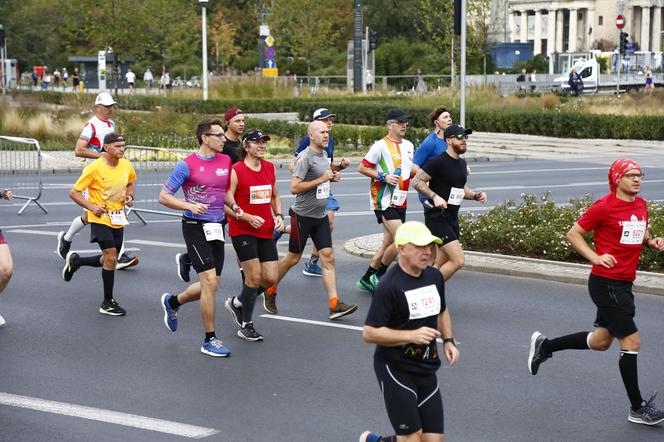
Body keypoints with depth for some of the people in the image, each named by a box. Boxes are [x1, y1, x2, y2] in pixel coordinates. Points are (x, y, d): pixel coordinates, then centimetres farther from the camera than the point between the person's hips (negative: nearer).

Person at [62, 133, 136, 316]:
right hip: (100, 218, -6)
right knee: (111, 257, -15)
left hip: (118, 219, 7)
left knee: (110, 260, 14)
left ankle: (75, 260, 39)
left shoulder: (126, 165, -1)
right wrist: (91, 207, -23)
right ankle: (107, 303, -4)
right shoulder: (95, 168, -17)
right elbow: (74, 193, -11)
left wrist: (129, 196, 0)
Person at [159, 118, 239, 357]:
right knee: (210, 281, -13)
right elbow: (164, 196, -7)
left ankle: (173, 302, 39)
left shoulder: (225, 161, 8)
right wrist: (190, 206, -20)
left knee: (211, 286, 10)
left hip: (217, 227, 7)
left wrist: (233, 205, 5)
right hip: (195, 227, -7)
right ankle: (210, 340, -2)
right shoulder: (187, 165, -10)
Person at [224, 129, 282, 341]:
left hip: (266, 231, 6)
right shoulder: (236, 171, -10)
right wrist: (248, 217, -21)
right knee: (254, 276, -9)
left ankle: (237, 302, 27)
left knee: (271, 278, 1)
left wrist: (278, 216, 6)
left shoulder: (270, 168, 9)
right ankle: (246, 325, 8)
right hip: (242, 231, -6)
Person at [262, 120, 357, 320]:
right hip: (303, 215, -7)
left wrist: (332, 177, 7)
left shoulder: (324, 154, 11)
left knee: (328, 257, -2)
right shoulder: (305, 157, -16)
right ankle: (269, 292, 26)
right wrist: (321, 179, -21)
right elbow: (295, 187, -22)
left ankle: (334, 305, -6)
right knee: (293, 258, 5)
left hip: (320, 216, 7)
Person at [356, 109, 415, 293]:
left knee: (388, 244, 10)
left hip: (400, 201, 8)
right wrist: (383, 177, -17)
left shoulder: (408, 145, 13)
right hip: (384, 201, -8)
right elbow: (362, 168, -8)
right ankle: (379, 276, -1)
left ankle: (366, 279, 22)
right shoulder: (381, 146, -10)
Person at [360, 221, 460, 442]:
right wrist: (412, 335, -25)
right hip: (395, 368, -7)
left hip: (426, 369, 7)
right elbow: (369, 333, -18)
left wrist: (448, 340, 10)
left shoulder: (434, 277, 7)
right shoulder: (389, 286, -16)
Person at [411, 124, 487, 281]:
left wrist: (475, 196, 7)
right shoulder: (438, 162, -13)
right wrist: (435, 196, -25)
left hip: (452, 218, 9)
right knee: (458, 260, -16)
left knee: (443, 263, 12)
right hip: (437, 218, -9)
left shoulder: (462, 163, 13)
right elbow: (416, 181, -15)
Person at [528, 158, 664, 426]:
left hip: (624, 284, 9)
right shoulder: (604, 207, -13)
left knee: (601, 341, 18)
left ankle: (544, 346, 35)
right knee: (631, 340, -7)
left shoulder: (641, 205, 9)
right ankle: (637, 409, 4)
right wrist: (596, 257, -19)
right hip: (606, 282, -9)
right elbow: (573, 235, -7)